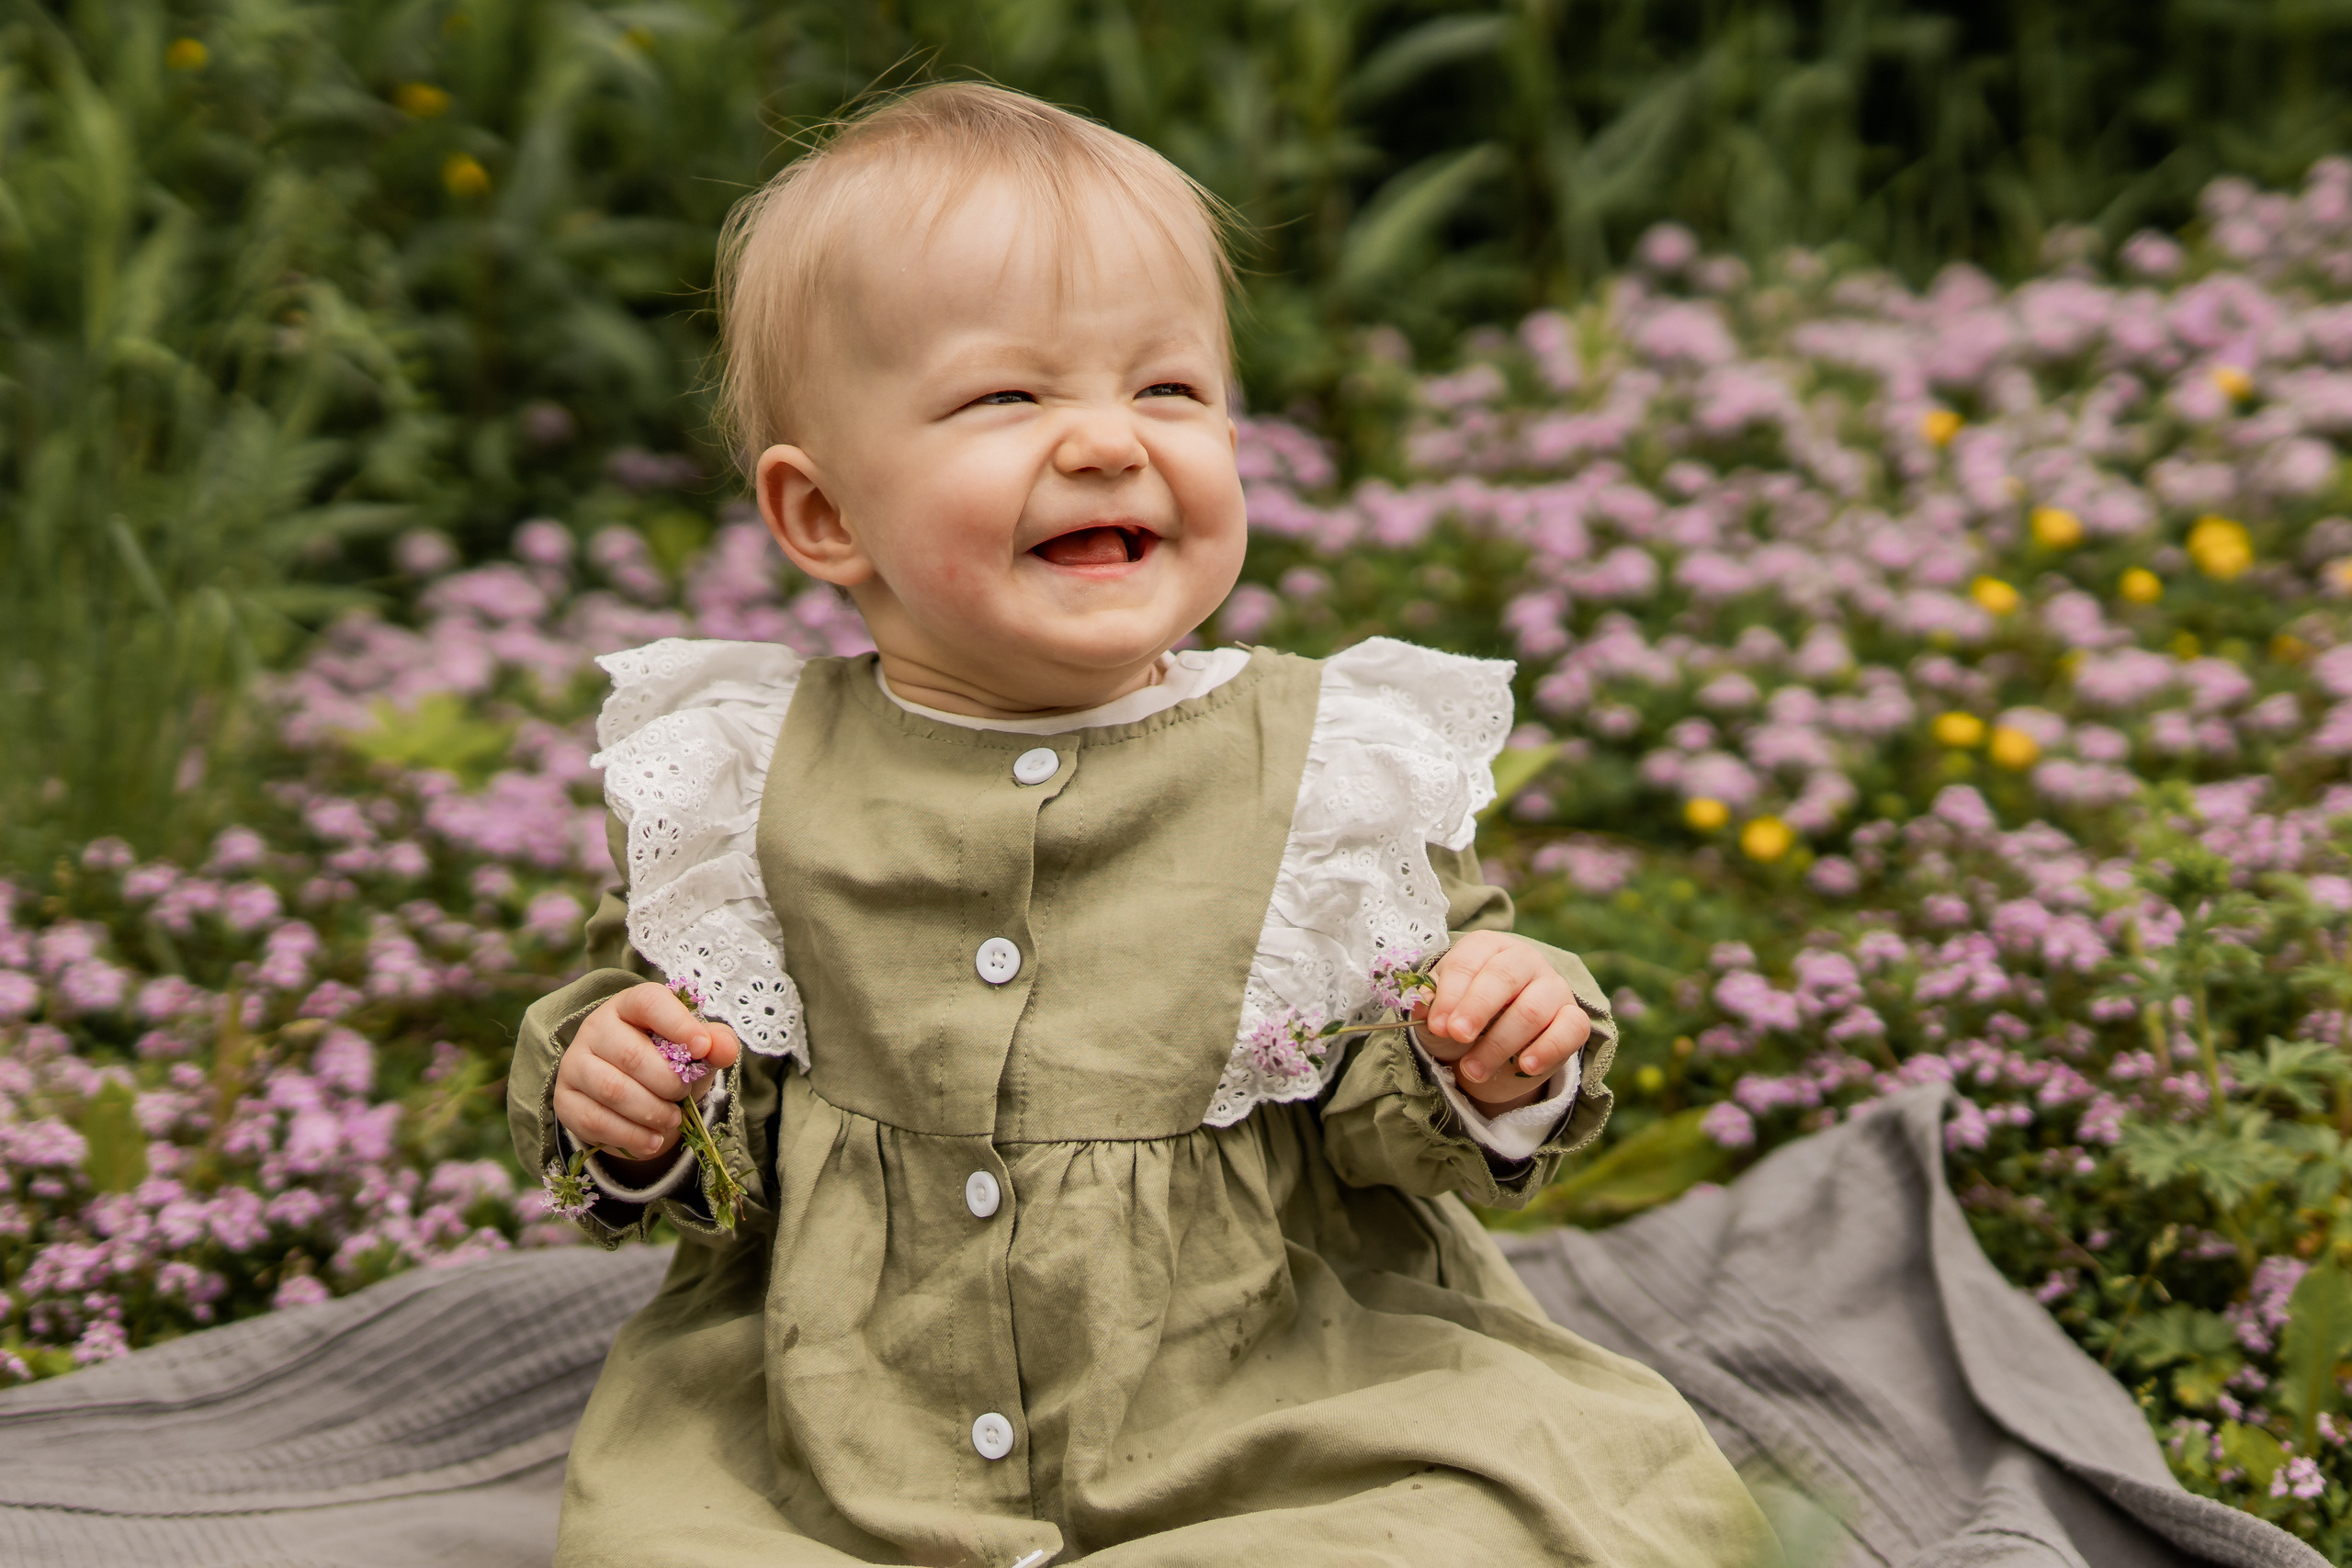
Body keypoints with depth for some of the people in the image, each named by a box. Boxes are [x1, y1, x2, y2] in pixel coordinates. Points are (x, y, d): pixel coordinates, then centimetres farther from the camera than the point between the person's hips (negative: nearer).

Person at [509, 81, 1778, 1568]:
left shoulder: (1335, 766, -3)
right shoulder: (741, 786, -1)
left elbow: (1381, 1125, 3)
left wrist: (1488, 1074, -17)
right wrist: (619, 1107, -8)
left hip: (1269, 1432, 0)